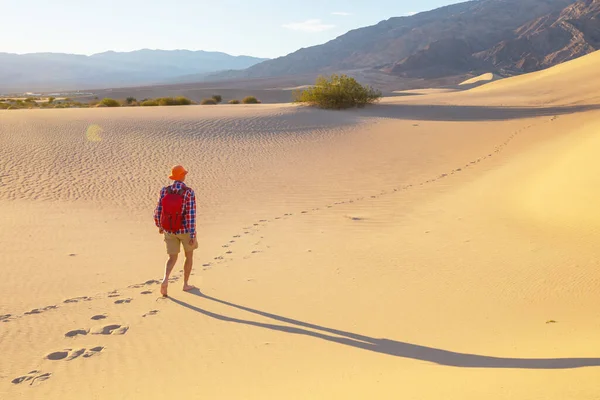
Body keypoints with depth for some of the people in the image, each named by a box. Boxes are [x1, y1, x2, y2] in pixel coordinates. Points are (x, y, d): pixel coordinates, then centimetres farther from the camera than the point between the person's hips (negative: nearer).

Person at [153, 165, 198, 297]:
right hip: (185, 230, -3)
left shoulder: (165, 191, -7)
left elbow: (158, 212, -2)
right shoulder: (189, 192, -19)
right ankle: (185, 284, 27)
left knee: (172, 258, 14)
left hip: (169, 230, 3)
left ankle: (165, 280, -13)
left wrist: (159, 226, 18)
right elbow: (191, 215, -22)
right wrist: (193, 236, -19)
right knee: (189, 255, 21)